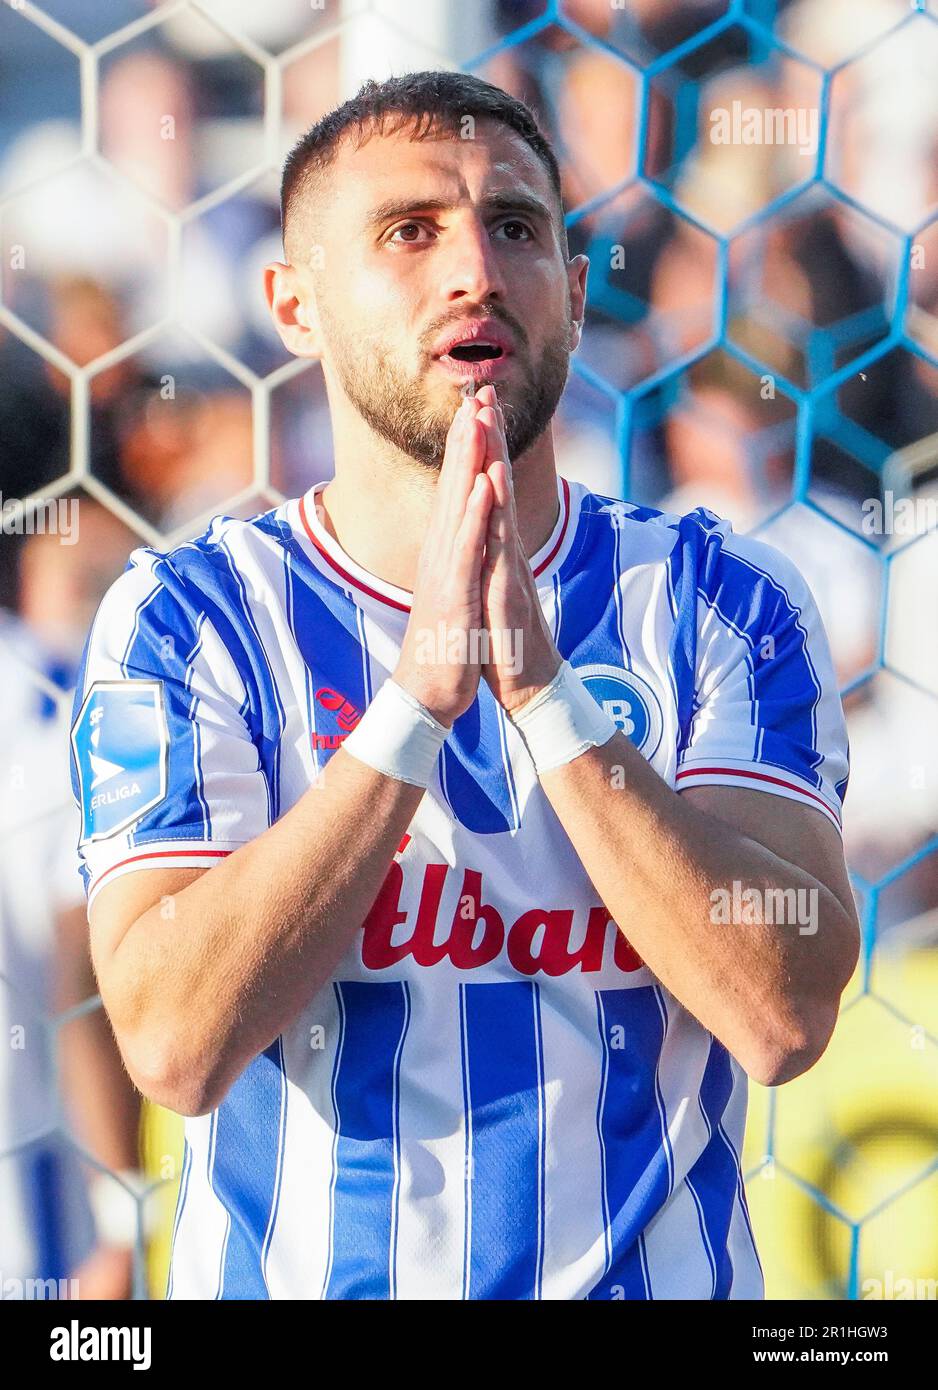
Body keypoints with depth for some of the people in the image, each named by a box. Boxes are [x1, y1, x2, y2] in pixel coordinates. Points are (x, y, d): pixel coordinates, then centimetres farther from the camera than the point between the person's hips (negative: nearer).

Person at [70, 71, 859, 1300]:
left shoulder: (718, 601, -6)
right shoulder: (185, 618, -8)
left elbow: (784, 1016, -19)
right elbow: (175, 1045, -21)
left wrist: (540, 683, -26)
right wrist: (421, 691, -26)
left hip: (653, 1276, 1)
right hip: (289, 1276, -1)